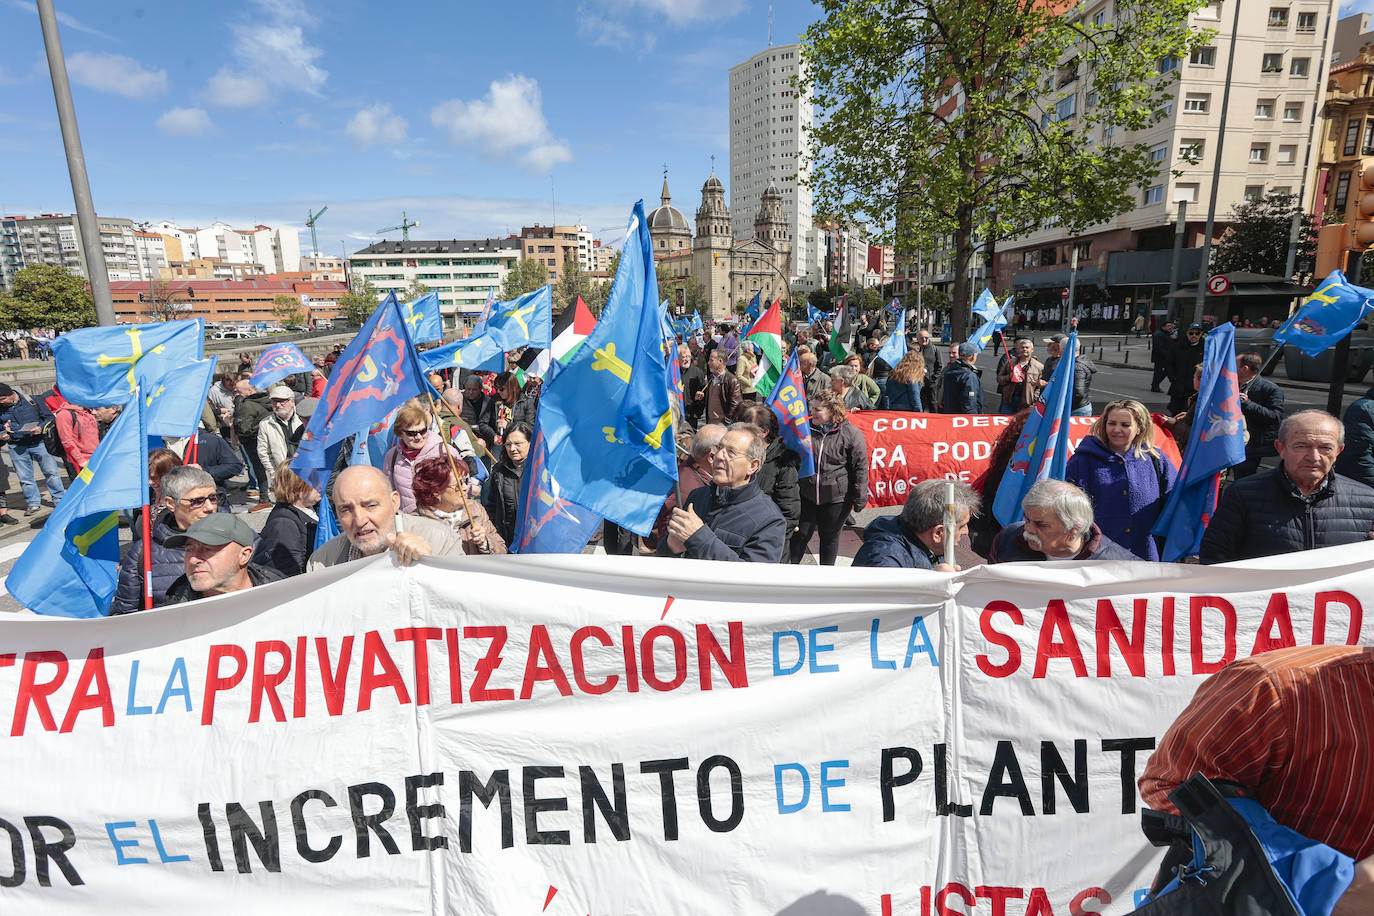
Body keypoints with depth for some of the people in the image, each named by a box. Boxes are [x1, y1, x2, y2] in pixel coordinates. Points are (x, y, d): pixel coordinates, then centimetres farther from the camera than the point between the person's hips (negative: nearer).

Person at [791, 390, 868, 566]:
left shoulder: (851, 434, -9)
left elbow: (860, 468, -6)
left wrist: (859, 500, -7)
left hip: (837, 499, -2)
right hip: (806, 496, 3)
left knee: (830, 537, 13)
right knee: (800, 535, 8)